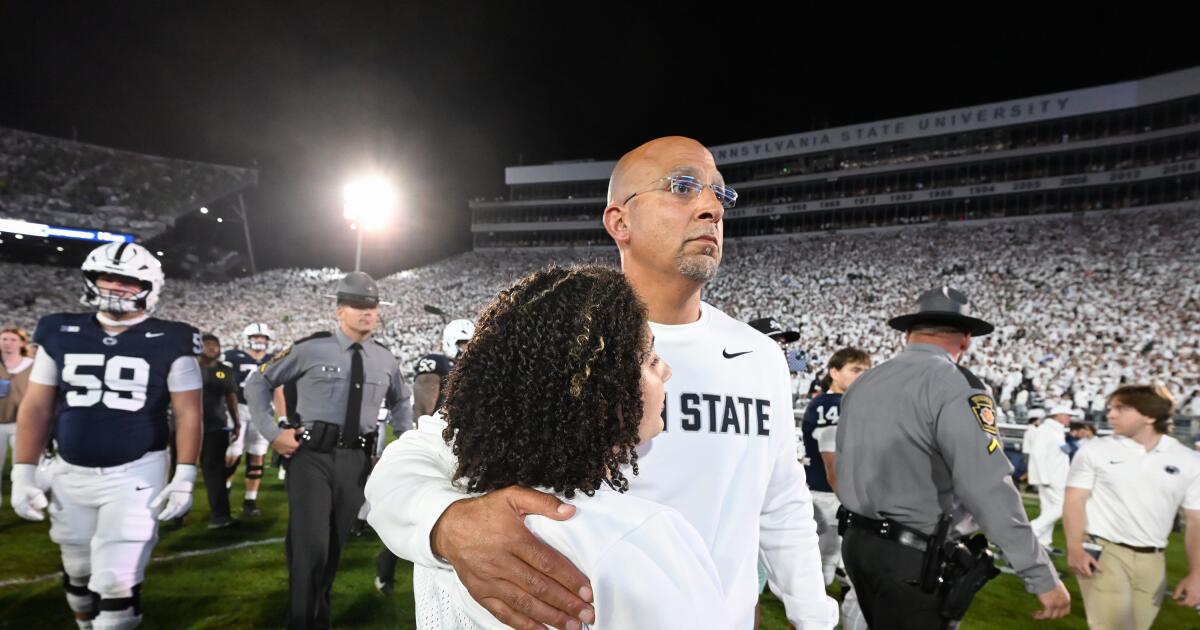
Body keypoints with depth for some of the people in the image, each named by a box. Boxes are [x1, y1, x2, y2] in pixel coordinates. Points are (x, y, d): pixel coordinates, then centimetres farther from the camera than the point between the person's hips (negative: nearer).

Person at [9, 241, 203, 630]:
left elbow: (187, 414, -6)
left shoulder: (170, 343, -8)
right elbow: (36, 407, 6)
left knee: (116, 582, -5)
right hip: (71, 473, 4)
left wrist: (184, 477, -11)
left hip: (136, 473, -4)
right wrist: (23, 473, 2)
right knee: (78, 572, 19)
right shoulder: (60, 334, 2)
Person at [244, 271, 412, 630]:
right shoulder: (311, 349, -4)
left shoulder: (385, 360, 9)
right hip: (312, 455, -4)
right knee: (311, 546, -10)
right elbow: (258, 383, 3)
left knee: (335, 546, 16)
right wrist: (272, 432, -5)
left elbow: (400, 401, 28)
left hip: (356, 460, 4)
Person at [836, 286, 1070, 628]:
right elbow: (989, 488, -22)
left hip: (857, 543, 7)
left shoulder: (862, 383, 8)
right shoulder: (957, 386, -15)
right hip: (914, 560, -7)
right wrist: (1043, 577, -16)